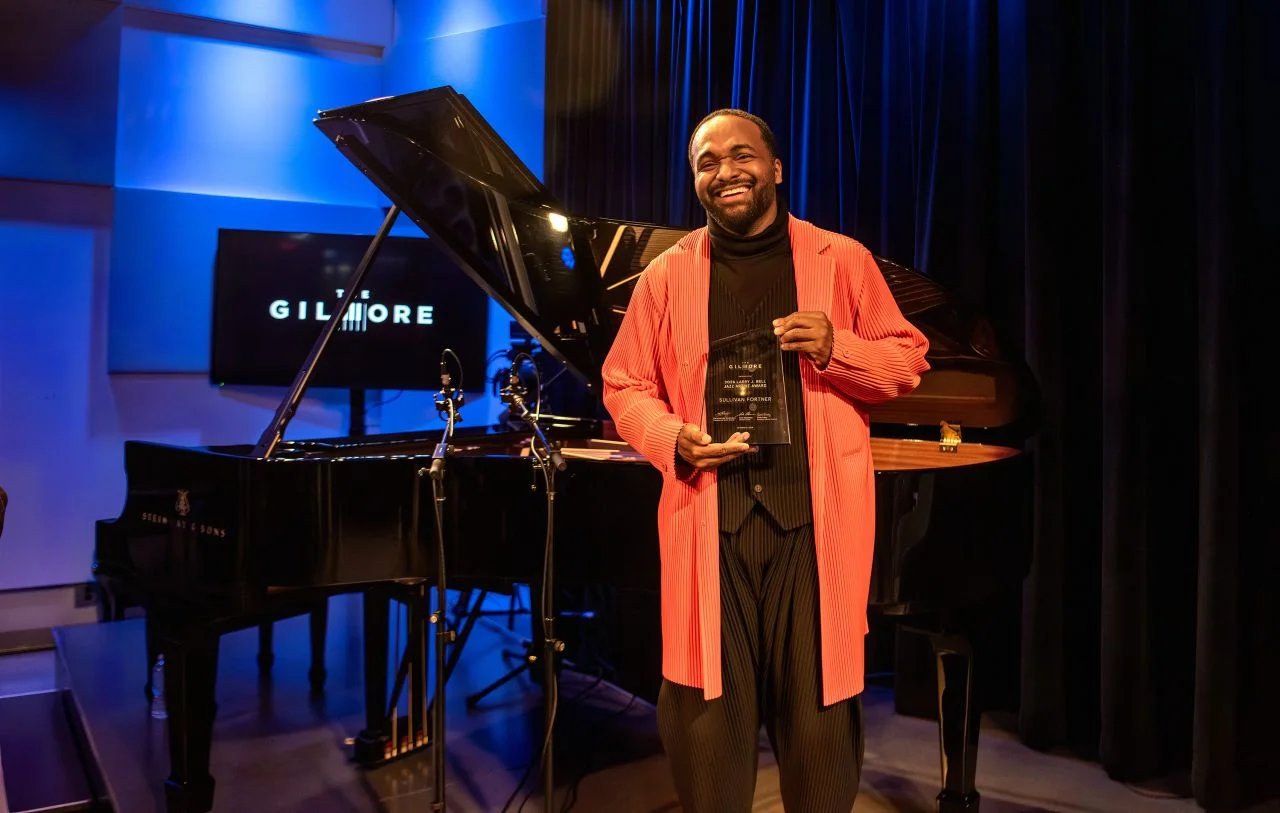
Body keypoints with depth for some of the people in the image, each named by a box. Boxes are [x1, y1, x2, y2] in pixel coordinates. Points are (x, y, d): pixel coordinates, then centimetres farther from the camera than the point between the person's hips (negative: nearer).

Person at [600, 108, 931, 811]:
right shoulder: (666, 276, 9)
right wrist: (674, 440, -9)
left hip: (816, 520, 0)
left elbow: (908, 361, 9)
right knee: (707, 709, 5)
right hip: (710, 524, 1)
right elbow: (624, 386, 11)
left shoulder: (842, 260, 8)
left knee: (818, 710, 3)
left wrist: (837, 349, -11)